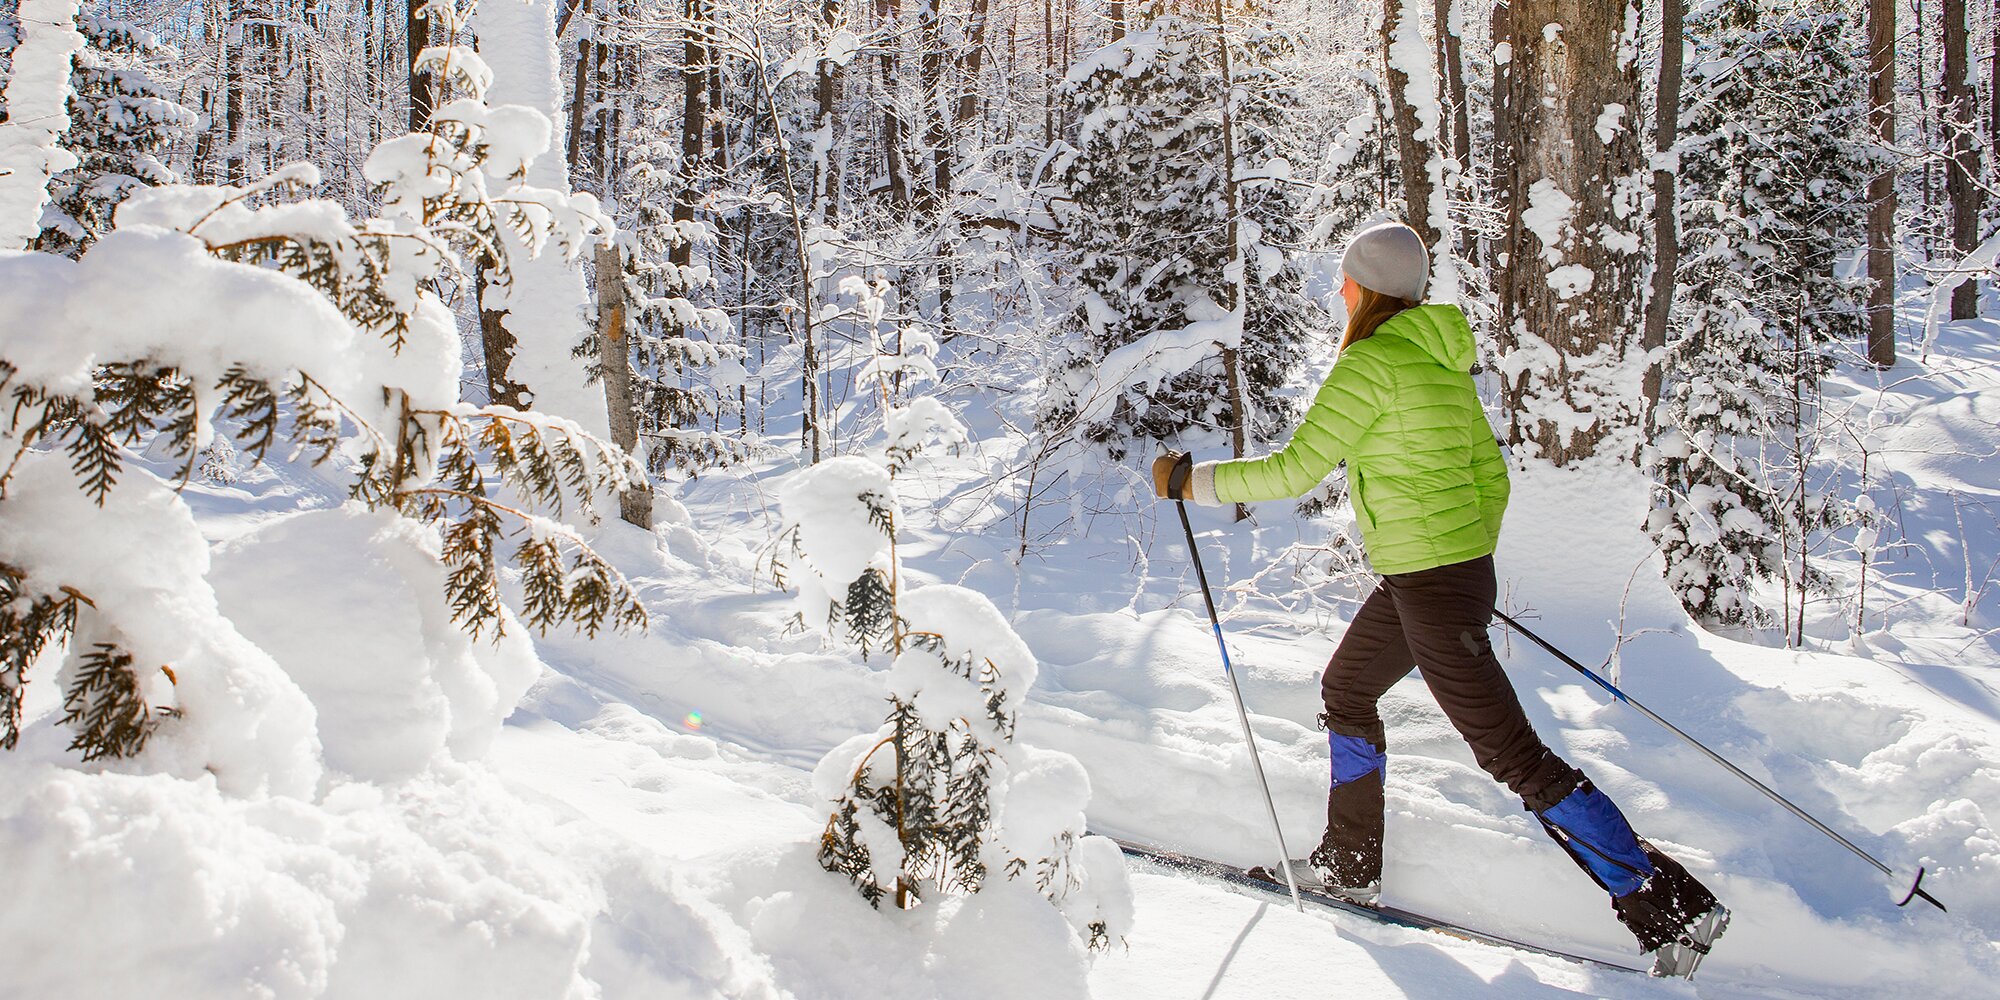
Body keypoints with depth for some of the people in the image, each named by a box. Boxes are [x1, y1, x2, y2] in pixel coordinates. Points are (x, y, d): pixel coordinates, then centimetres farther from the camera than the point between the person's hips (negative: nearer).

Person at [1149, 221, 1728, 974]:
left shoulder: (1372, 361, -16)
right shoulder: (1442, 360, 11)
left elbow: (1295, 471, -17)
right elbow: (1490, 472, 15)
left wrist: (1193, 481, -6)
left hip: (1428, 584, -10)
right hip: (1462, 567, 10)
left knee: (1511, 754, -5)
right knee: (1346, 690, 24)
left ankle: (1672, 906, 0)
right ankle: (1348, 868, 35)